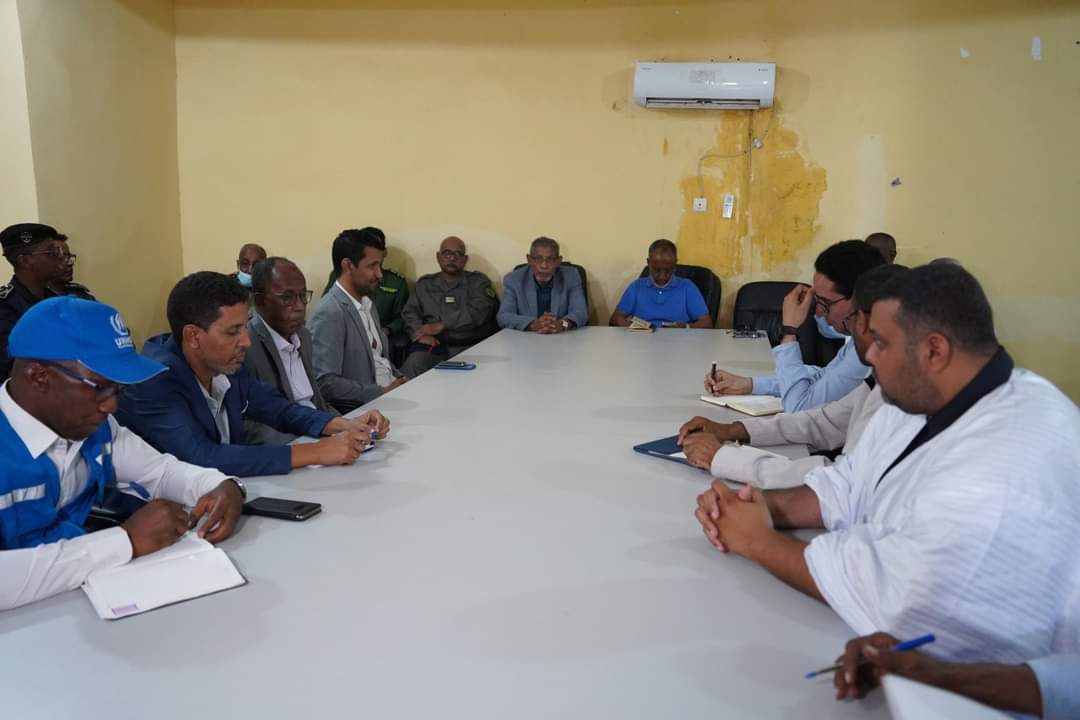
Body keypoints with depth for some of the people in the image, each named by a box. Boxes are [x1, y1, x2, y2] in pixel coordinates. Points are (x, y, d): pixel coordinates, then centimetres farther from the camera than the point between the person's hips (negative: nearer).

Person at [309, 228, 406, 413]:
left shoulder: (367, 304, 14)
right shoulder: (329, 313, -13)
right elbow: (324, 382, -18)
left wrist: (401, 381, 4)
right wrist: (381, 392, -17)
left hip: (390, 392, 8)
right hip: (361, 409, -8)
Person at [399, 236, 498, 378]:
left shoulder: (479, 282, 14)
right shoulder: (424, 284, 22)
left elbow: (478, 312, -3)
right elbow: (410, 313, 11)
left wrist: (441, 325, -10)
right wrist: (420, 334, -11)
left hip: (469, 346, -1)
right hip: (433, 345, 1)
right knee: (411, 368, -29)